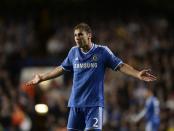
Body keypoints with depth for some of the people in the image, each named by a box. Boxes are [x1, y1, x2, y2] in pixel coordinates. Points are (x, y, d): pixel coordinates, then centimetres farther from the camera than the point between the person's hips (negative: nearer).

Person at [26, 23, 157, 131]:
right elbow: (61, 69, 23)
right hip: (75, 103, 4)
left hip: (94, 103, -4)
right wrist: (41, 78, 26)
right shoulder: (73, 52, 9)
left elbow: (121, 65, -7)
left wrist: (138, 74, -22)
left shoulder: (102, 51, -3)